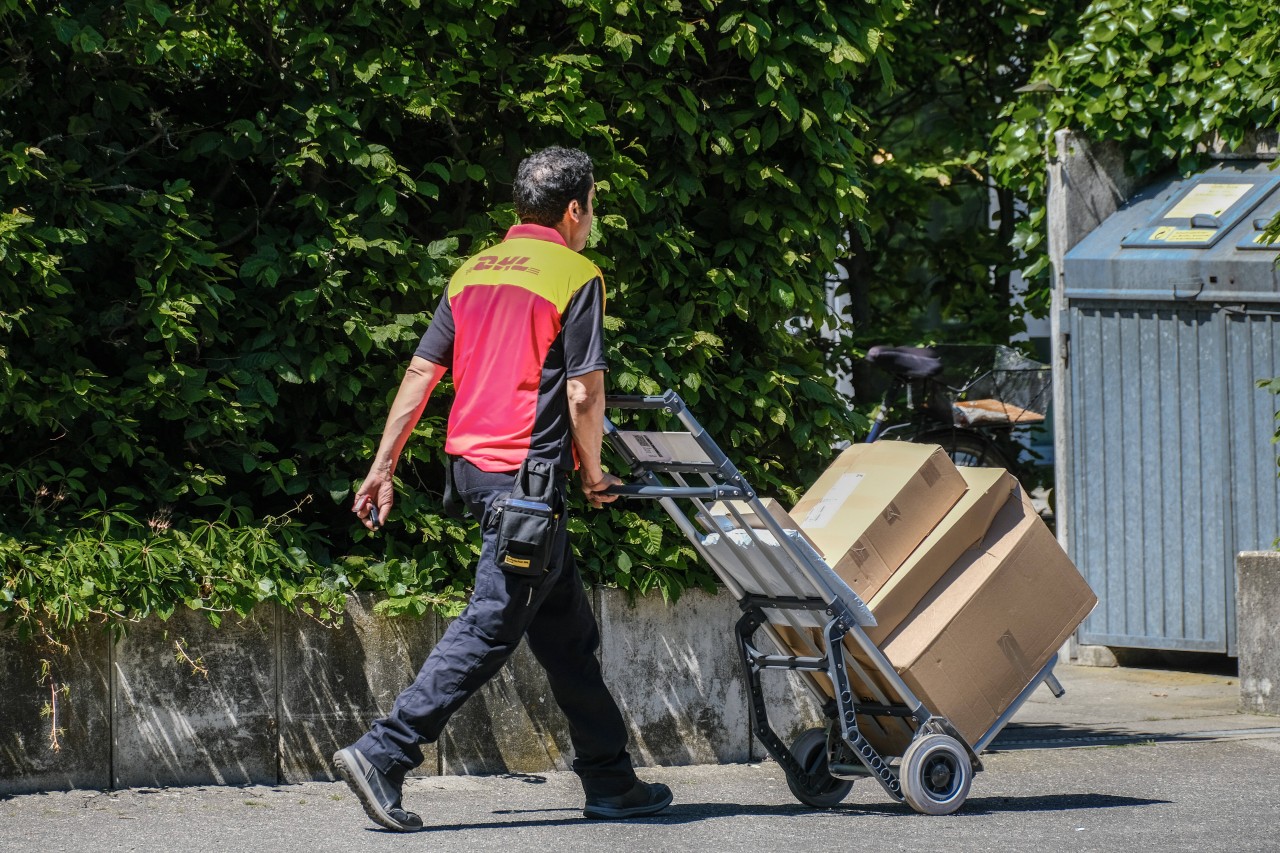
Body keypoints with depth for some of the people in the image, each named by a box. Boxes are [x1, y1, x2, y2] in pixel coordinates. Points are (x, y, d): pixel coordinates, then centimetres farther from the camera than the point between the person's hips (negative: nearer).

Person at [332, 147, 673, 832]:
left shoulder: (473, 271, 14)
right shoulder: (575, 275, -7)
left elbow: (421, 373, 11)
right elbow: (584, 393, -12)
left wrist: (383, 466, 13)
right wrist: (593, 475, 2)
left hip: (470, 463, 9)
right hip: (526, 473, -8)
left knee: (568, 630, 14)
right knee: (491, 627, -9)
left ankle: (609, 780, 18)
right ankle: (382, 754, -16)